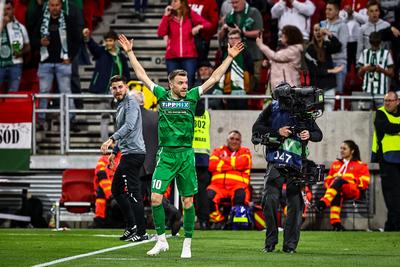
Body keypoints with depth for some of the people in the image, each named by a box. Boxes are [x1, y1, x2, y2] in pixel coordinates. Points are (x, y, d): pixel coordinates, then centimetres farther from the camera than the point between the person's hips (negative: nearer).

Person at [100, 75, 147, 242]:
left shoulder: (131, 103, -11)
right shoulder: (121, 106, 20)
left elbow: (129, 126, -29)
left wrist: (112, 139, -40)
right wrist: (114, 151, 32)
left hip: (133, 152, -11)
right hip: (127, 154, 11)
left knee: (133, 193, -10)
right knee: (116, 190, 15)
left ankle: (141, 233, -9)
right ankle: (132, 226, 17)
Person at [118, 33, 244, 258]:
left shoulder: (192, 97, 5)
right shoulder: (162, 96, 4)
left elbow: (214, 78, 8)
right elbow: (142, 75, 11)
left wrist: (230, 57, 6)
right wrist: (130, 53, 12)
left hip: (186, 155, 0)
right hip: (165, 155, 0)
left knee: (188, 201, 2)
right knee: (156, 198, -8)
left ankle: (187, 244, 11)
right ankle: (161, 241, 6)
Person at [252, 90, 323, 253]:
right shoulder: (273, 108, 2)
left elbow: (318, 134, 11)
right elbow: (257, 128, 3)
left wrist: (309, 135, -12)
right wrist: (277, 132, -9)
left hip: (296, 165, 1)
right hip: (275, 164, -1)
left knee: (296, 203, -3)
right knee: (270, 200, -9)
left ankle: (290, 244, 7)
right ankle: (270, 242, 5)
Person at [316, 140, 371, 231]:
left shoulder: (361, 165, 19)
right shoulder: (336, 164, 31)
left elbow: (364, 183, 4)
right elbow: (327, 180, 26)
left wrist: (347, 181, -7)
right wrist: (331, 184, 0)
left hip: (353, 192, -3)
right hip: (337, 191, 3)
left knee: (339, 181, -38)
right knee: (337, 195, -39)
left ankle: (325, 202, -61)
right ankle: (335, 222, -58)